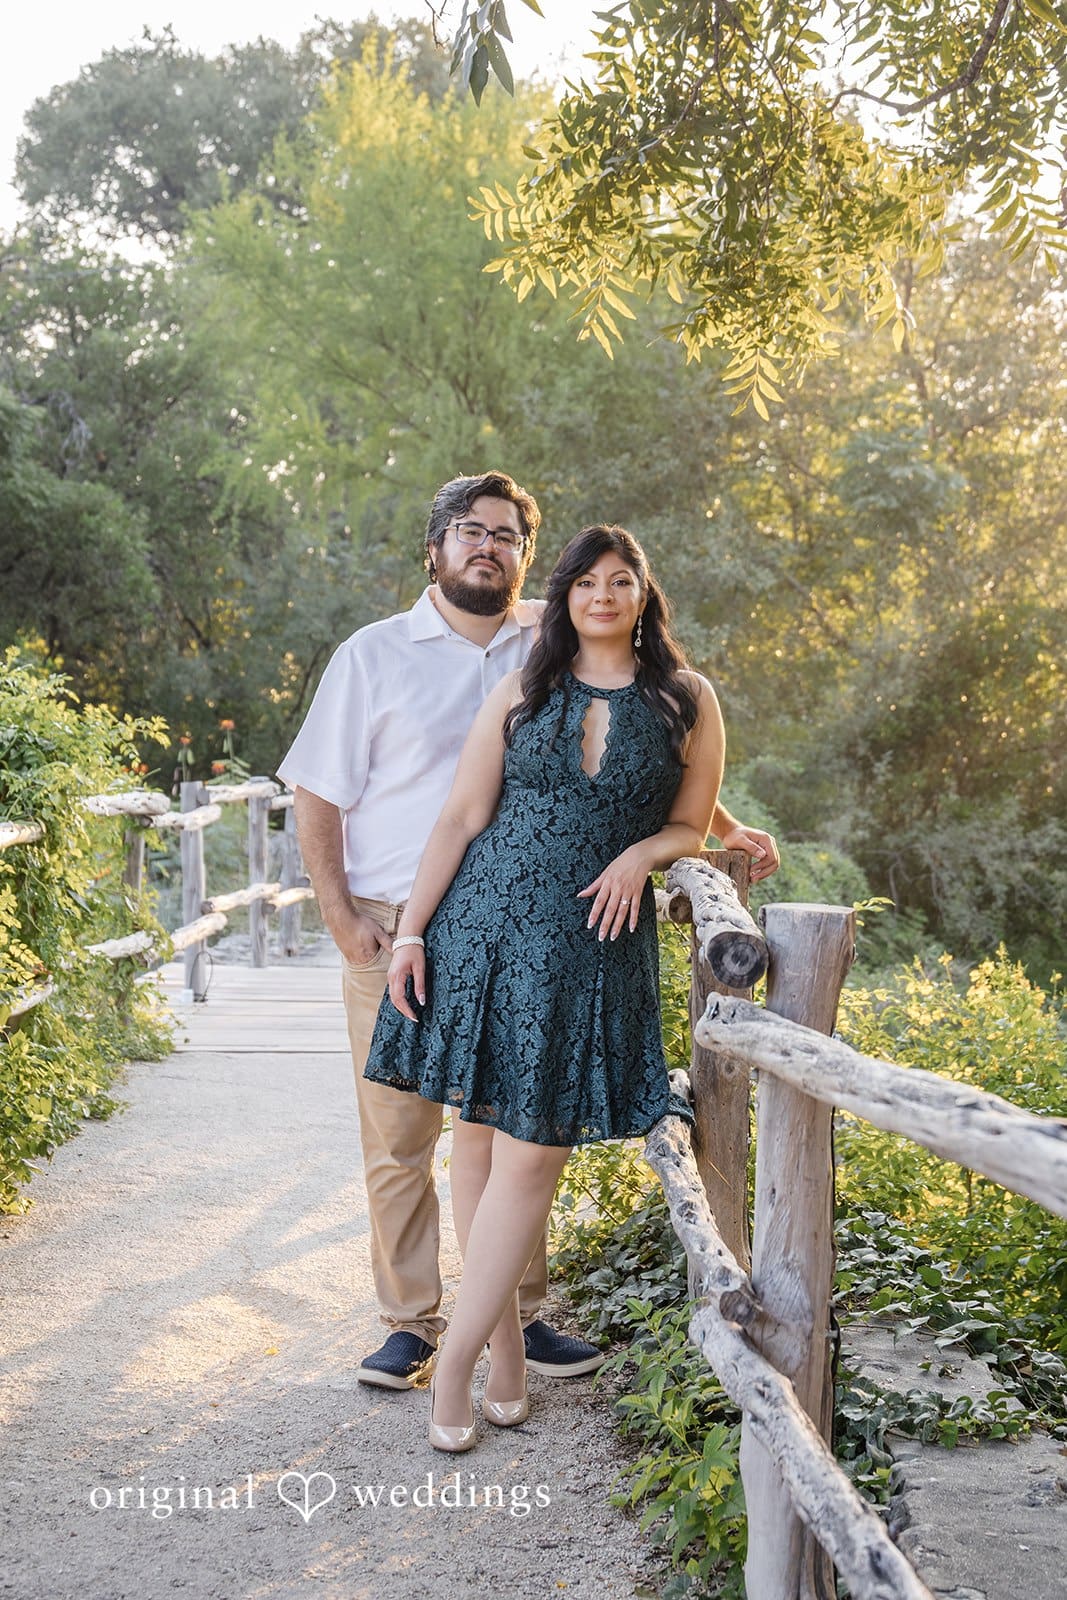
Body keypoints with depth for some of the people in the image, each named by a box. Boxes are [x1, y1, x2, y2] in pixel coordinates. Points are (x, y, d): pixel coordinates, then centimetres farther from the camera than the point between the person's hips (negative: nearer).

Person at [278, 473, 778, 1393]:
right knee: (398, 1137, 2)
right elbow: (319, 795, 2)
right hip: (396, 935, -1)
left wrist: (724, 828, 7)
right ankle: (411, 1323, 14)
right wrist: (343, 922, -6)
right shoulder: (375, 656, 2)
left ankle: (520, 1314, 19)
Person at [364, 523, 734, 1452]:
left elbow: (692, 827, 12)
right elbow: (463, 816, 5)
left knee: (531, 1151, -5)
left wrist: (641, 854, -10)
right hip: (483, 922, 2)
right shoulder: (521, 691, 8)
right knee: (477, 1135, 4)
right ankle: (505, 1349, 17)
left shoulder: (687, 701, 6)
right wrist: (410, 932, -1)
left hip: (592, 943, -1)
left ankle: (456, 1363, 4)